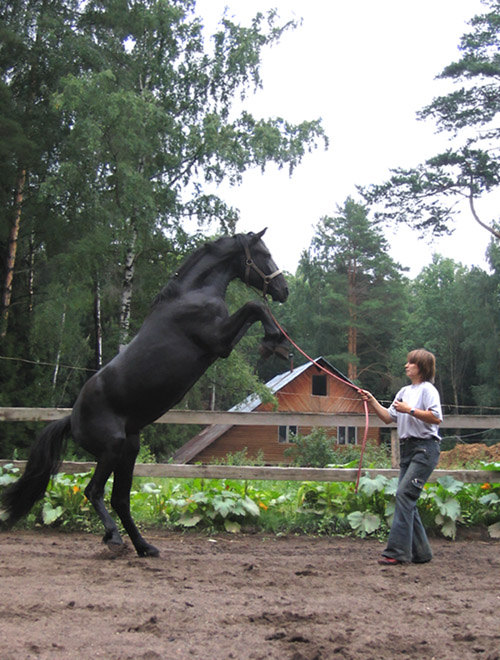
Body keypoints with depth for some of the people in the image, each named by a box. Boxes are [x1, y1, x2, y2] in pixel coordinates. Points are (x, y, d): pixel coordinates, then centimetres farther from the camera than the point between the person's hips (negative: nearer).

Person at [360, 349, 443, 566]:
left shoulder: (427, 389, -6)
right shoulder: (404, 391, 19)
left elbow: (436, 418, -17)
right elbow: (388, 417, 19)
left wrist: (410, 410, -17)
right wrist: (372, 401, 8)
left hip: (425, 449, -9)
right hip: (407, 449, 9)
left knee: (404, 494, -16)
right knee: (406, 499, 6)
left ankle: (396, 551, -16)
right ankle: (421, 552, 14)